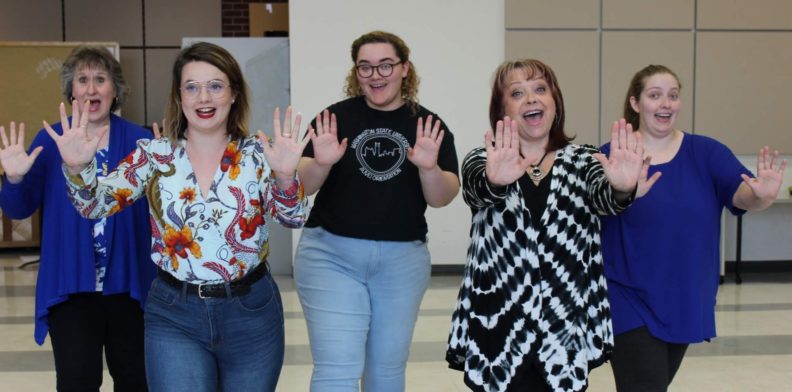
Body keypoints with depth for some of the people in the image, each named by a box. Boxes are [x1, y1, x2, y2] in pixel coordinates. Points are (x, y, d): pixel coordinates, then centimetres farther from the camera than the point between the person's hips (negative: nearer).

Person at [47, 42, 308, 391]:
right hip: (175, 315, 0)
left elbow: (292, 218, -12)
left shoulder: (257, 154, -3)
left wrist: (284, 175, -32)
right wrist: (77, 167, -27)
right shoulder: (155, 154, -1)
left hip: (252, 312, 1)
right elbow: (96, 205, -6)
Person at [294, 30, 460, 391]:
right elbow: (303, 186, -3)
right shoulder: (335, 117, -2)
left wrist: (429, 168, -22)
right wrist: (321, 163, -24)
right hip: (331, 255, -2)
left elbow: (442, 198, -2)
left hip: (402, 260, 2)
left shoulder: (429, 127, 2)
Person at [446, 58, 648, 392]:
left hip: (566, 329, 1)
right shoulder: (483, 161, 4)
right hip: (499, 327, -1)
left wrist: (621, 188, -37)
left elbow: (603, 198, -14)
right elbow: (479, 189, -19)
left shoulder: (583, 160, 6)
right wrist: (496, 180, -42)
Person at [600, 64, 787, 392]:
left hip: (685, 302, 4)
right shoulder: (612, 155, -7)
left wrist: (762, 196, -36)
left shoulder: (706, 152, 1)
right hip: (631, 302, -4)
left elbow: (742, 194, -12)